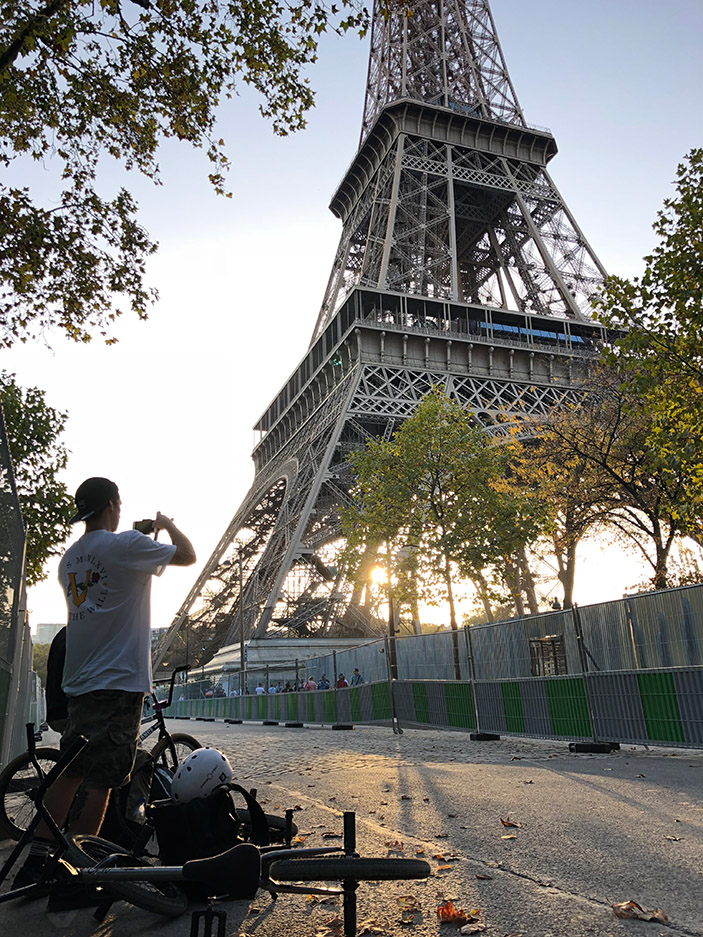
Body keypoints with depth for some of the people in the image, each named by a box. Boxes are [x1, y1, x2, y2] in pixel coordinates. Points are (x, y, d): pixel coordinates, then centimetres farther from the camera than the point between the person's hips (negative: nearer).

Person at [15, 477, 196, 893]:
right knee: (99, 780, -3)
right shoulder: (126, 544, -12)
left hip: (80, 682, 9)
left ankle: (37, 860, 24)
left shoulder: (69, 558, 13)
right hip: (120, 679, -8)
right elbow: (188, 556, -3)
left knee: (70, 772, 17)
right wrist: (168, 525, 16)